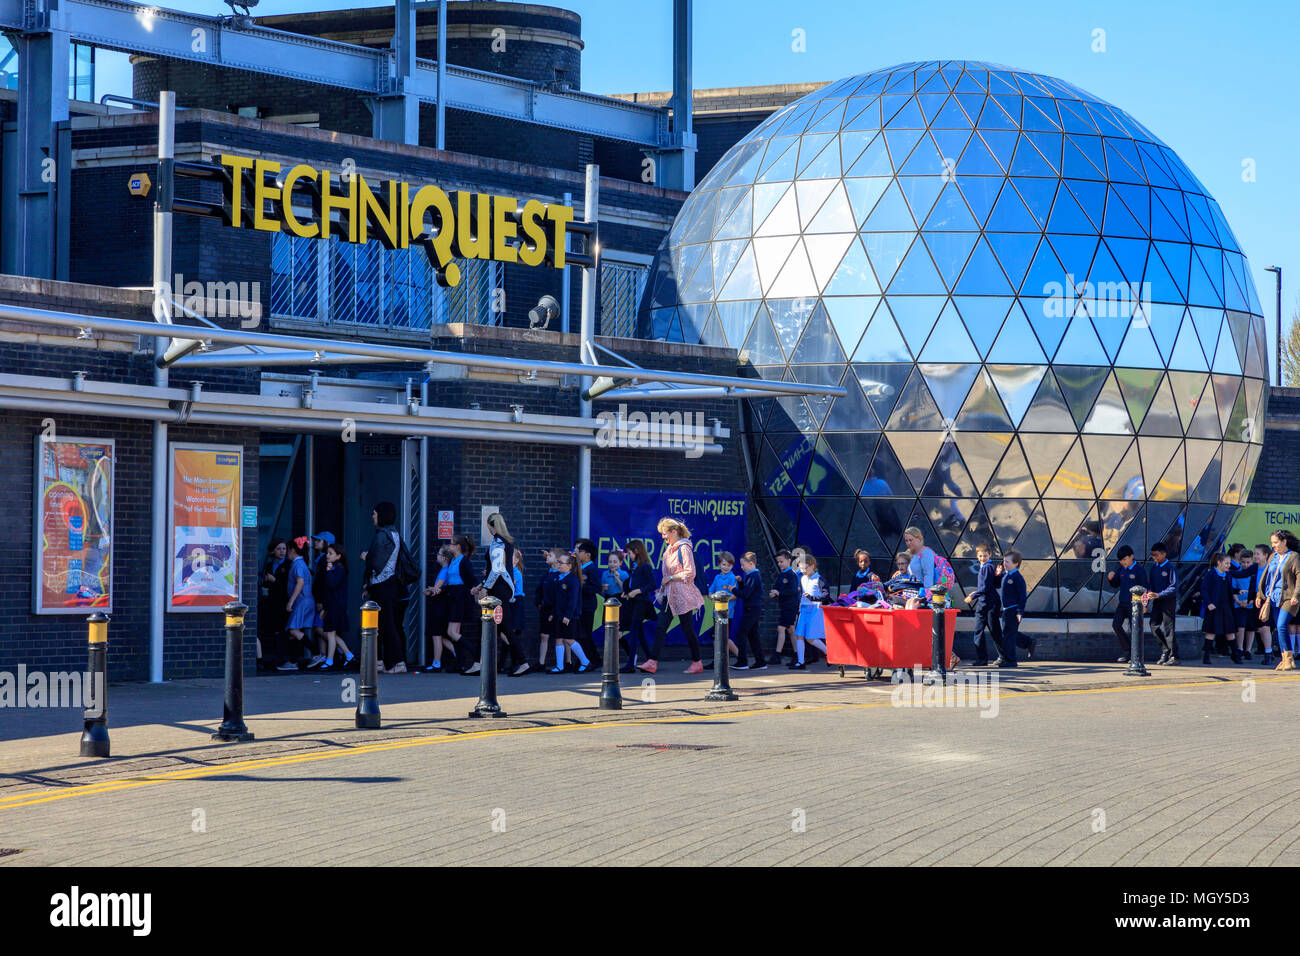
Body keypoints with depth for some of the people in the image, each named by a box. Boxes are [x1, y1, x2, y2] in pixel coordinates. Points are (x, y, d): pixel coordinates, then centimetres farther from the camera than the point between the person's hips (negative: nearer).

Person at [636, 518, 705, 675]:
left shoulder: (684, 548, -13)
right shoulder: (669, 549, 14)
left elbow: (690, 573, -17)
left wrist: (671, 578, -15)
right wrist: (662, 589, 17)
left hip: (683, 596, -8)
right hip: (670, 596, 8)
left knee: (687, 629, 1)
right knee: (660, 627, -3)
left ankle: (697, 663, 13)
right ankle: (653, 662, -9)